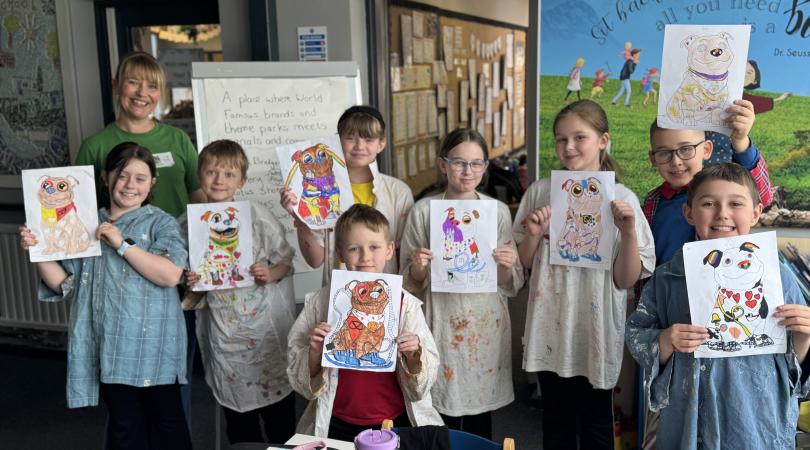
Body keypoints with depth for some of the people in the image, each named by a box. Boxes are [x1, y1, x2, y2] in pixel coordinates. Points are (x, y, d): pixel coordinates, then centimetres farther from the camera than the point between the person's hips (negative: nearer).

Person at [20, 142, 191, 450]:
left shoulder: (161, 223, -2)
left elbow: (170, 274, -18)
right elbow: (64, 284, 10)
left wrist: (122, 244, -18)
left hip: (152, 346, -3)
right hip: (110, 348, 4)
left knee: (165, 420, 8)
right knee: (123, 424, 14)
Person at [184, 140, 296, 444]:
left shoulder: (258, 216, -6)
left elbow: (286, 261, 0)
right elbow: (184, 272, 11)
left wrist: (271, 274, -19)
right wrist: (190, 283, -10)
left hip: (265, 324, -2)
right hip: (224, 332, 2)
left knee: (280, 416, 7)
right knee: (238, 417, 14)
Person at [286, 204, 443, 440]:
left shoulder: (406, 304, -1)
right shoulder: (319, 302, -1)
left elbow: (422, 386, 3)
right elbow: (301, 381, 4)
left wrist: (413, 356, -15)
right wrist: (315, 352, -14)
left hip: (397, 421, 0)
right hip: (338, 424, 0)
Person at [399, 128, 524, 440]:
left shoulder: (499, 211, 3)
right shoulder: (423, 211, -1)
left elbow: (511, 287, 8)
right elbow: (410, 284, 5)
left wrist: (507, 267, -13)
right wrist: (417, 268, -15)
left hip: (487, 324, 2)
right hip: (442, 324, -1)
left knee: (481, 417, 10)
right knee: (444, 419, 3)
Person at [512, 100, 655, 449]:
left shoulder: (621, 199, -6)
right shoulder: (540, 192, 0)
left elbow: (626, 280, -6)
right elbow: (524, 263, 8)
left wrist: (628, 233, -21)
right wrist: (533, 235, -12)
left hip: (596, 328, -2)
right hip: (550, 325, 2)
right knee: (555, 420, 16)